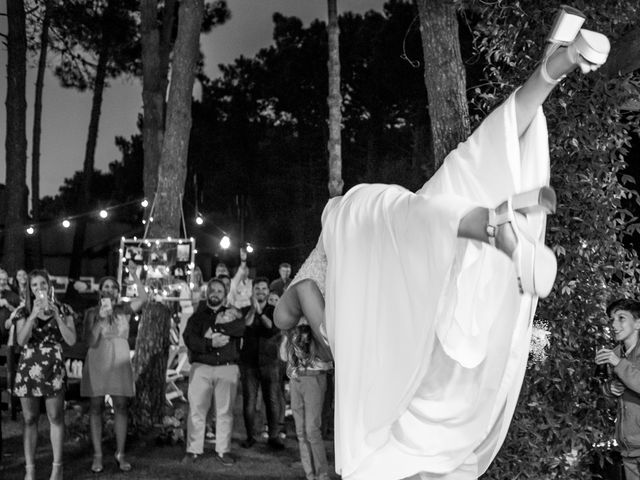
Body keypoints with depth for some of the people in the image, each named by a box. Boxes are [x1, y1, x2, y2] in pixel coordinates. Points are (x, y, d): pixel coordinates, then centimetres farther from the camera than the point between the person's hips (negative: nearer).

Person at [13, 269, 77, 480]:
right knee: (30, 419, 5)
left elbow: (71, 340, -5)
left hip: (53, 368, -1)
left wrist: (56, 315, -13)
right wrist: (34, 314, -17)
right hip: (28, 368, 1)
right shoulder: (23, 311, 5)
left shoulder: (63, 310, 4)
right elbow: (21, 340, -8)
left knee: (56, 418, 2)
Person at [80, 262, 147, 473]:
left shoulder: (124, 310, 4)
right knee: (96, 407, 2)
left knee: (121, 406, 0)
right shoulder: (92, 312, 2)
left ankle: (120, 454, 7)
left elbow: (143, 298, -13)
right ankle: (97, 455, 8)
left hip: (119, 362, 1)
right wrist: (100, 318, -16)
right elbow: (90, 341, -7)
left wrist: (133, 274, -19)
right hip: (97, 362, 0)